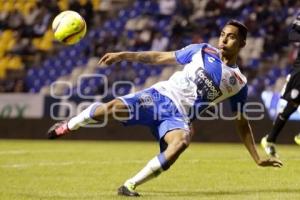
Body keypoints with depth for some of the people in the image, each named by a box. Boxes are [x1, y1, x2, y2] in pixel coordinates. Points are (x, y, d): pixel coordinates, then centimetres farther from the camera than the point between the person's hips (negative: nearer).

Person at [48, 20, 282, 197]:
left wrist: (257, 158, 12)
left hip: (179, 116, 0)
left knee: (181, 142, -38)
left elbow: (242, 122, 16)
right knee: (110, 108, -27)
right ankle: (69, 125, 6)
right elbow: (161, 57, 11)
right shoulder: (202, 51, 8)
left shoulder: (239, 82, 10)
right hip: (161, 96, 0)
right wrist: (124, 55, 3)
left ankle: (130, 185, -30)